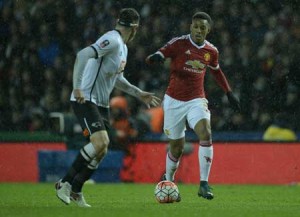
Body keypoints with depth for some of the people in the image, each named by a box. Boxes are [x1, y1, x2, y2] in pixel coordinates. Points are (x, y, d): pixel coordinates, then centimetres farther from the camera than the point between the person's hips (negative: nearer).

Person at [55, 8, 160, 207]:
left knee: (101, 151, 6)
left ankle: (75, 190, 17)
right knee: (100, 142, -23)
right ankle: (65, 183, -11)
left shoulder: (122, 47, 16)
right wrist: (77, 88, -33)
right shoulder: (112, 41, -16)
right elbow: (83, 55, -28)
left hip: (101, 104, 10)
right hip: (86, 100, -10)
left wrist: (139, 94, 26)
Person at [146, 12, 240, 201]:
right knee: (177, 146, 4)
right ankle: (168, 180, 34)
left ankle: (204, 184, -20)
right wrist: (155, 58, -37)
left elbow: (216, 71, 23)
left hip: (196, 100, 2)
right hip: (174, 101, -2)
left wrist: (229, 93, 23)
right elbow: (155, 57, -13)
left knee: (206, 134, -24)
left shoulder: (211, 51, 3)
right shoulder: (179, 43, -9)